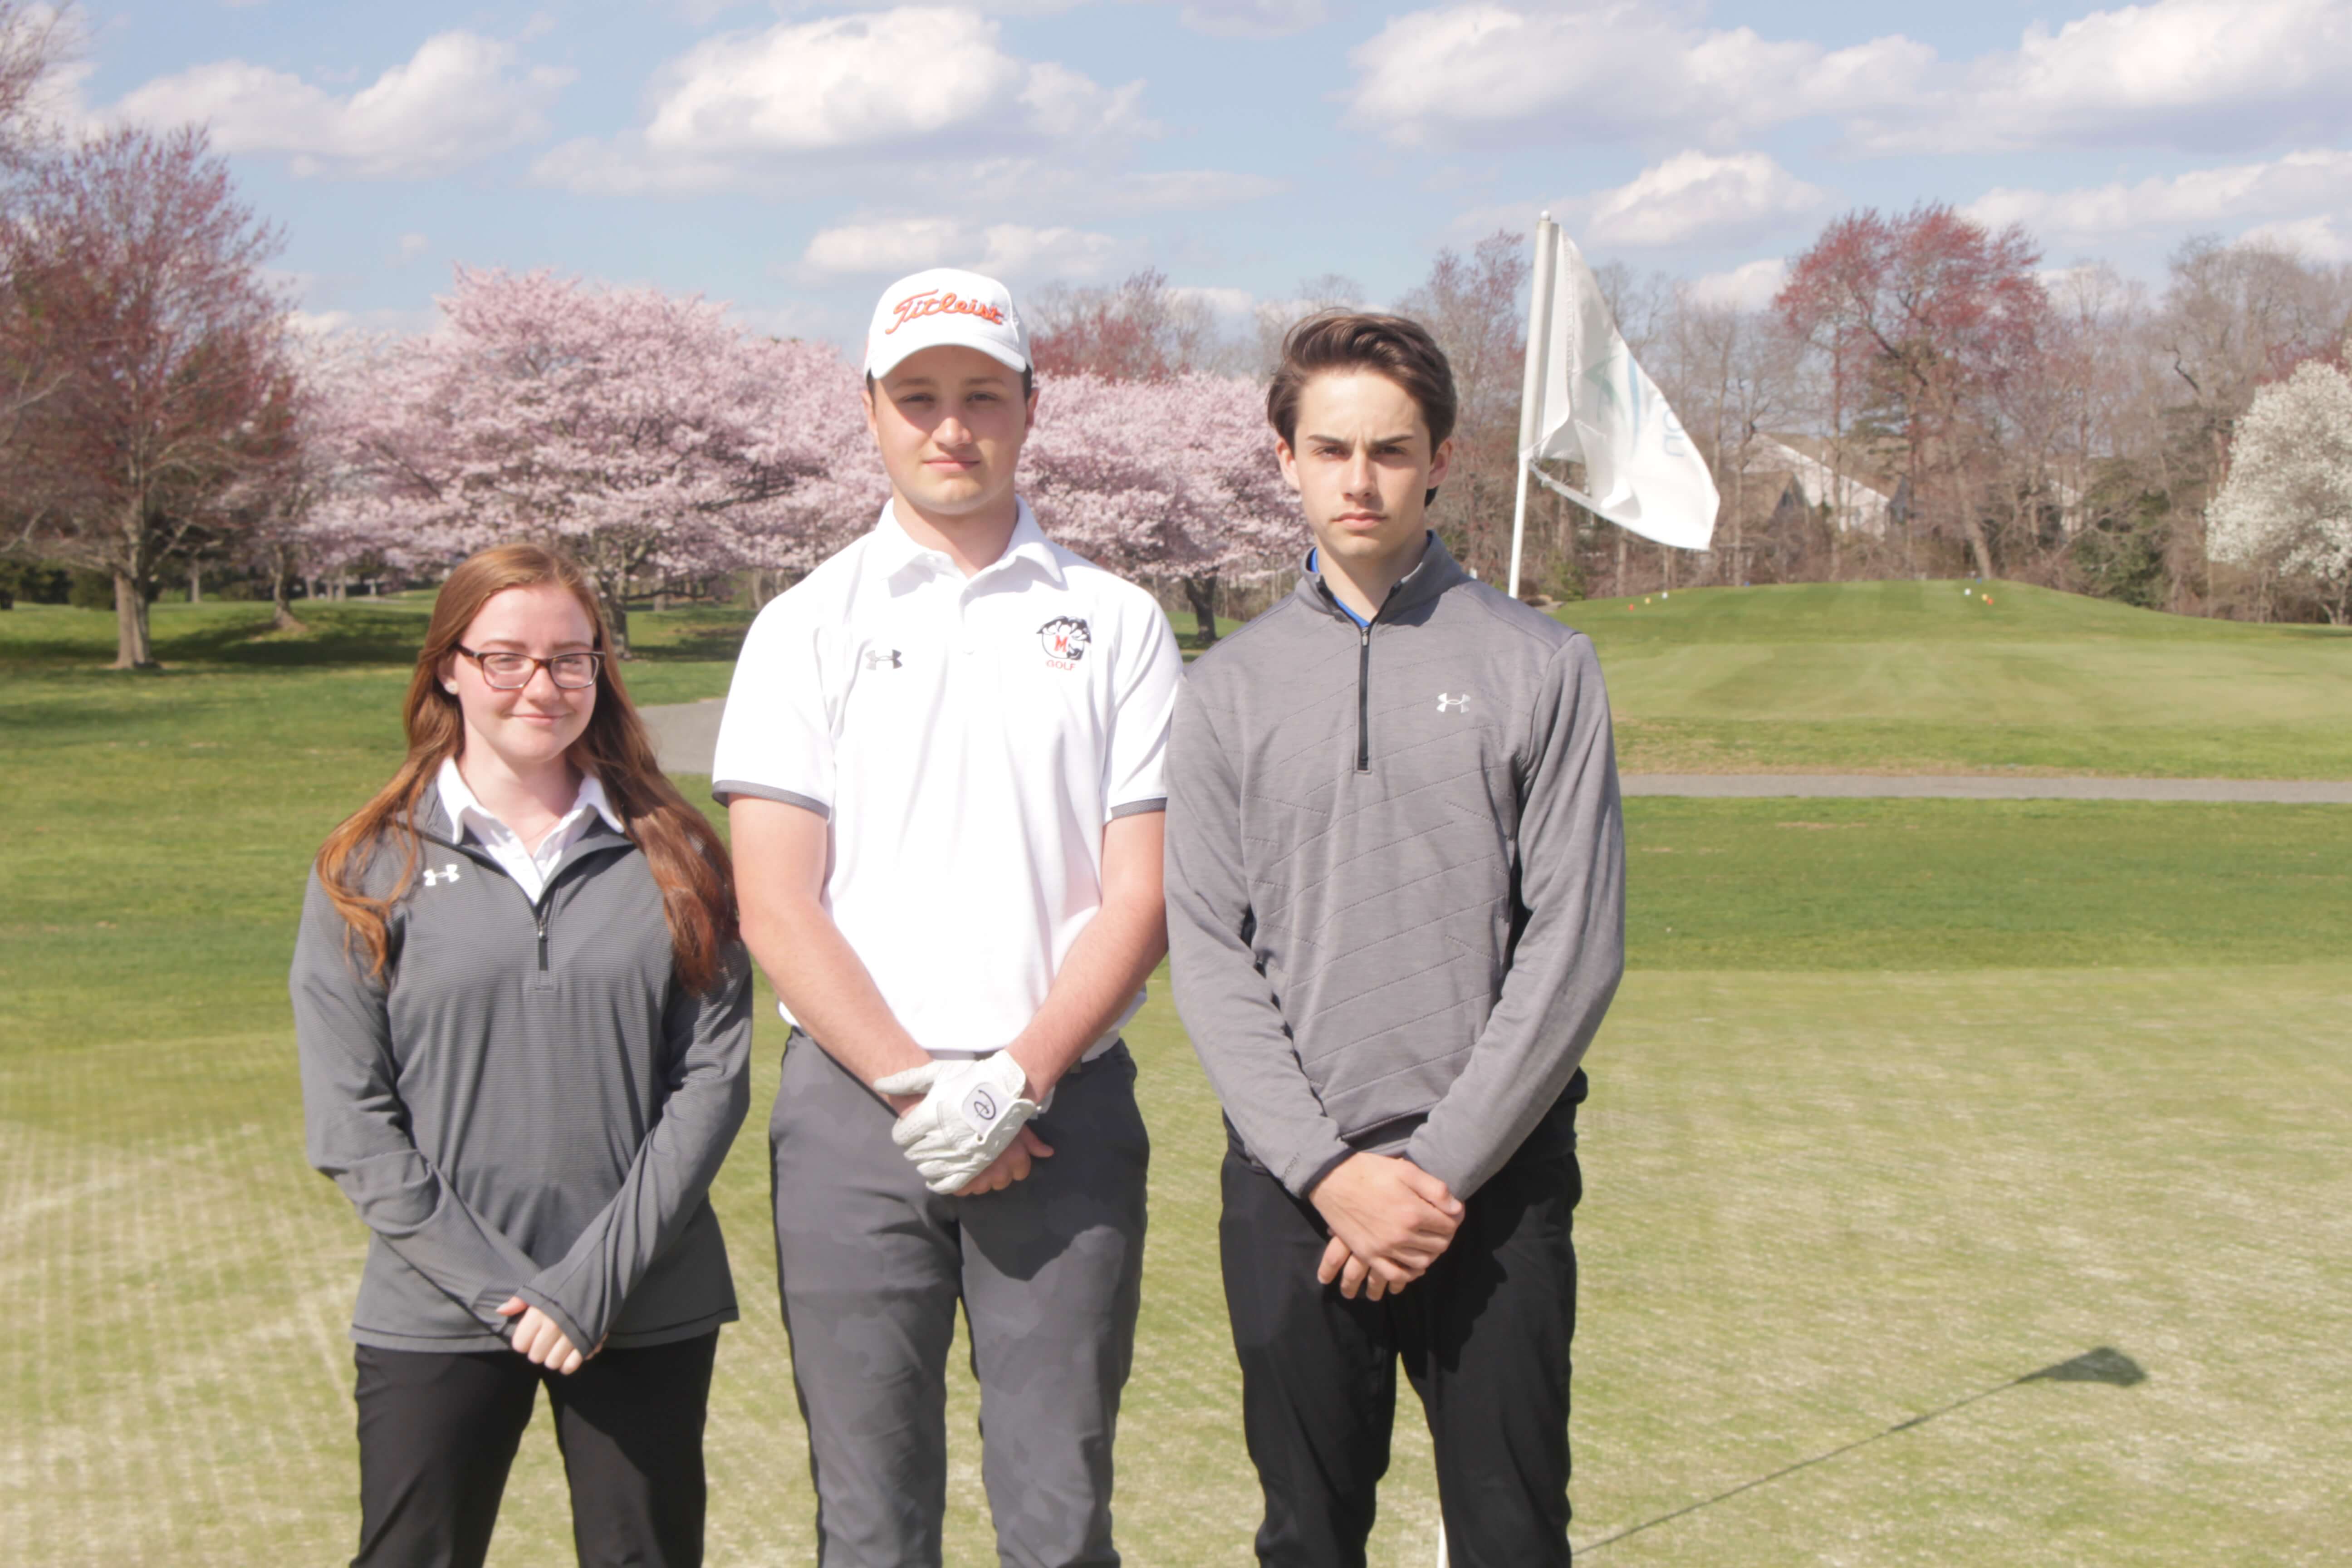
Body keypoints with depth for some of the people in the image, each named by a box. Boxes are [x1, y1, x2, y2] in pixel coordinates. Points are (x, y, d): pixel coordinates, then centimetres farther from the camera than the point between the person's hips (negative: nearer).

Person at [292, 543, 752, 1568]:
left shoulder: (671, 859, 3)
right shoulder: (369, 871, 1)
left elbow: (713, 1080, -3)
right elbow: (351, 1125, -3)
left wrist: (600, 1276, -12)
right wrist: (496, 1285, -12)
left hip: (651, 1317, 1)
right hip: (434, 1324, -1)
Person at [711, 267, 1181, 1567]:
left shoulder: (1116, 623, 8)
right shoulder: (807, 628, 8)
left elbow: (1141, 896, 2)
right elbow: (775, 905, 0)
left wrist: (1013, 1082, -11)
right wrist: (916, 1088, -10)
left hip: (1063, 1108, 0)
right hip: (852, 1110, 0)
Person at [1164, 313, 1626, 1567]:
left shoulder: (1541, 669, 2)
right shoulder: (1230, 687, 8)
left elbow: (1575, 945, -3)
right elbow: (1208, 955, 3)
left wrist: (1443, 1166, -10)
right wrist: (1328, 1168, -9)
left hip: (1494, 1181, -1)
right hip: (1290, 1188, 2)